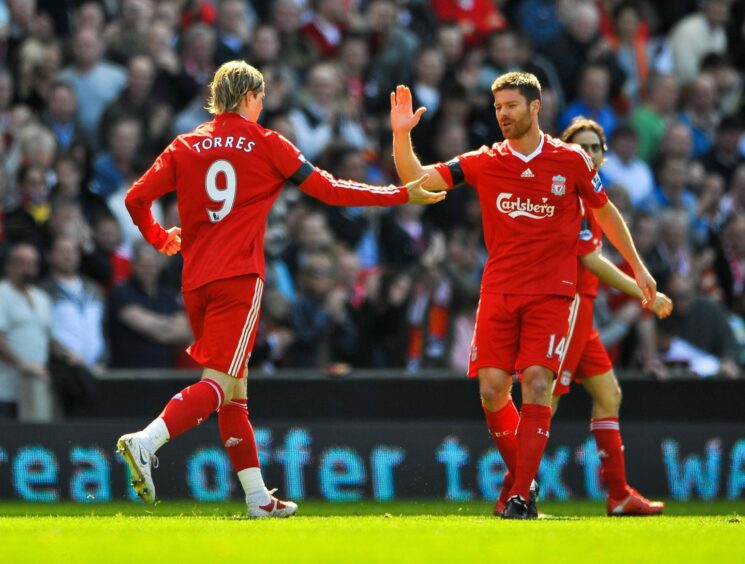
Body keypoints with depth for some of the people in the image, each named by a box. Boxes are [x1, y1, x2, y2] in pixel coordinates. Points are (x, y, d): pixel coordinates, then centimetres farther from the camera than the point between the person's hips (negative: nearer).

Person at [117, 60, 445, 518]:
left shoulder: (185, 147, 11)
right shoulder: (266, 144, 3)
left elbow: (137, 199, 6)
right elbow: (329, 189, 4)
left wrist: (159, 238, 27)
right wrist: (403, 194, 11)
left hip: (196, 281, 5)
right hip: (238, 277, -5)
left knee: (234, 386, 12)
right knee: (220, 384, -9)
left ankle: (258, 496, 14)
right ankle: (146, 441, -32)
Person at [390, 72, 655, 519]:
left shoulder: (572, 160, 1)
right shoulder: (484, 162, 4)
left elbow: (605, 212, 14)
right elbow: (417, 178, 0)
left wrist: (637, 266, 17)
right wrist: (402, 134, -16)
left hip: (552, 291, -2)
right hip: (499, 291, 2)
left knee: (537, 382, -15)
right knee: (492, 390, -6)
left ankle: (522, 496, -14)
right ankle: (523, 477, 16)